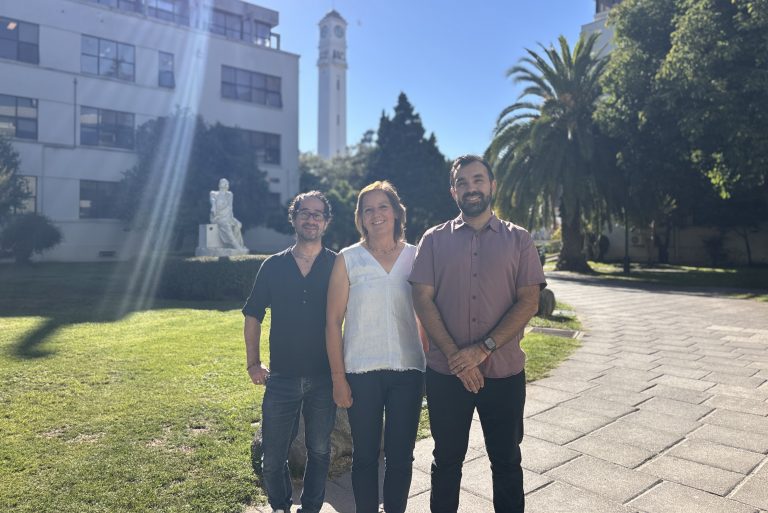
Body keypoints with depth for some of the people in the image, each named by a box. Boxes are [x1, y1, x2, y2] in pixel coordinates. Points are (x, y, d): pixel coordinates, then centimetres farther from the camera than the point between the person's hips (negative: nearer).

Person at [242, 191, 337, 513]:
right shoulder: (273, 266, 2)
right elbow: (253, 316, 8)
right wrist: (253, 363, 3)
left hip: (324, 377, 0)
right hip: (282, 377, 1)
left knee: (319, 452, 14)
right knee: (273, 458, 9)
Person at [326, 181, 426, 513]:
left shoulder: (415, 257, 3)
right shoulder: (348, 259, -1)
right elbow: (333, 321, -2)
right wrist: (338, 378, -4)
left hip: (408, 370, 1)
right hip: (361, 372, -1)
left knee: (401, 456, 11)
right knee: (365, 455, 11)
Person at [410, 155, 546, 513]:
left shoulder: (518, 240, 2)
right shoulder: (435, 240, 3)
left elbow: (529, 301, -5)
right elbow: (423, 300, -4)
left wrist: (483, 349, -16)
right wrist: (454, 354, -14)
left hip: (504, 372, 0)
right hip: (445, 373, 0)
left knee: (506, 461, 14)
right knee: (447, 459, 15)